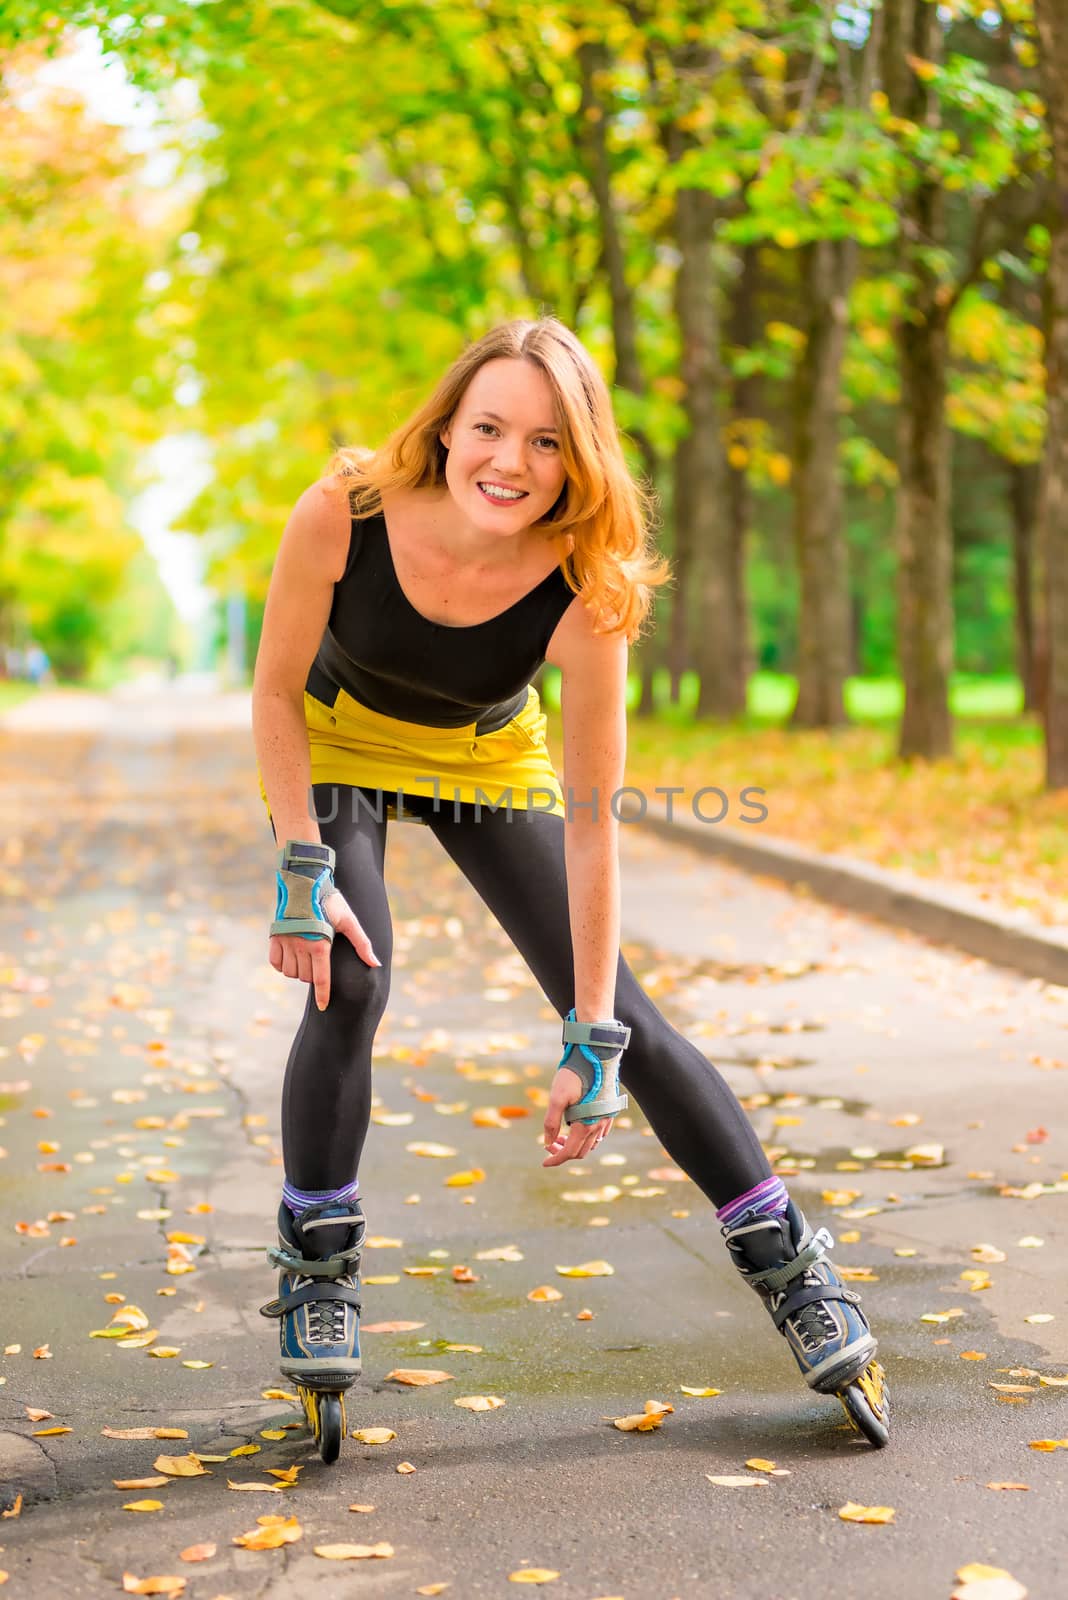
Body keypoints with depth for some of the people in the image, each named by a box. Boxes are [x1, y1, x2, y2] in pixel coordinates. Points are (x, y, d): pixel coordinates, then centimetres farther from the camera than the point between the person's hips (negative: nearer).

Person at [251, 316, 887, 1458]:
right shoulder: (342, 514, -33)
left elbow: (591, 824, -29)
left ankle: (788, 1260, 6)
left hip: (485, 760, 0)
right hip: (337, 744, 0)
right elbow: (276, 690, -16)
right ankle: (315, 1269, -1)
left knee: (621, 1013, -6)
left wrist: (591, 1043, -27)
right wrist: (303, 867, -22)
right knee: (349, 980, -22)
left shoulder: (582, 596, -33)